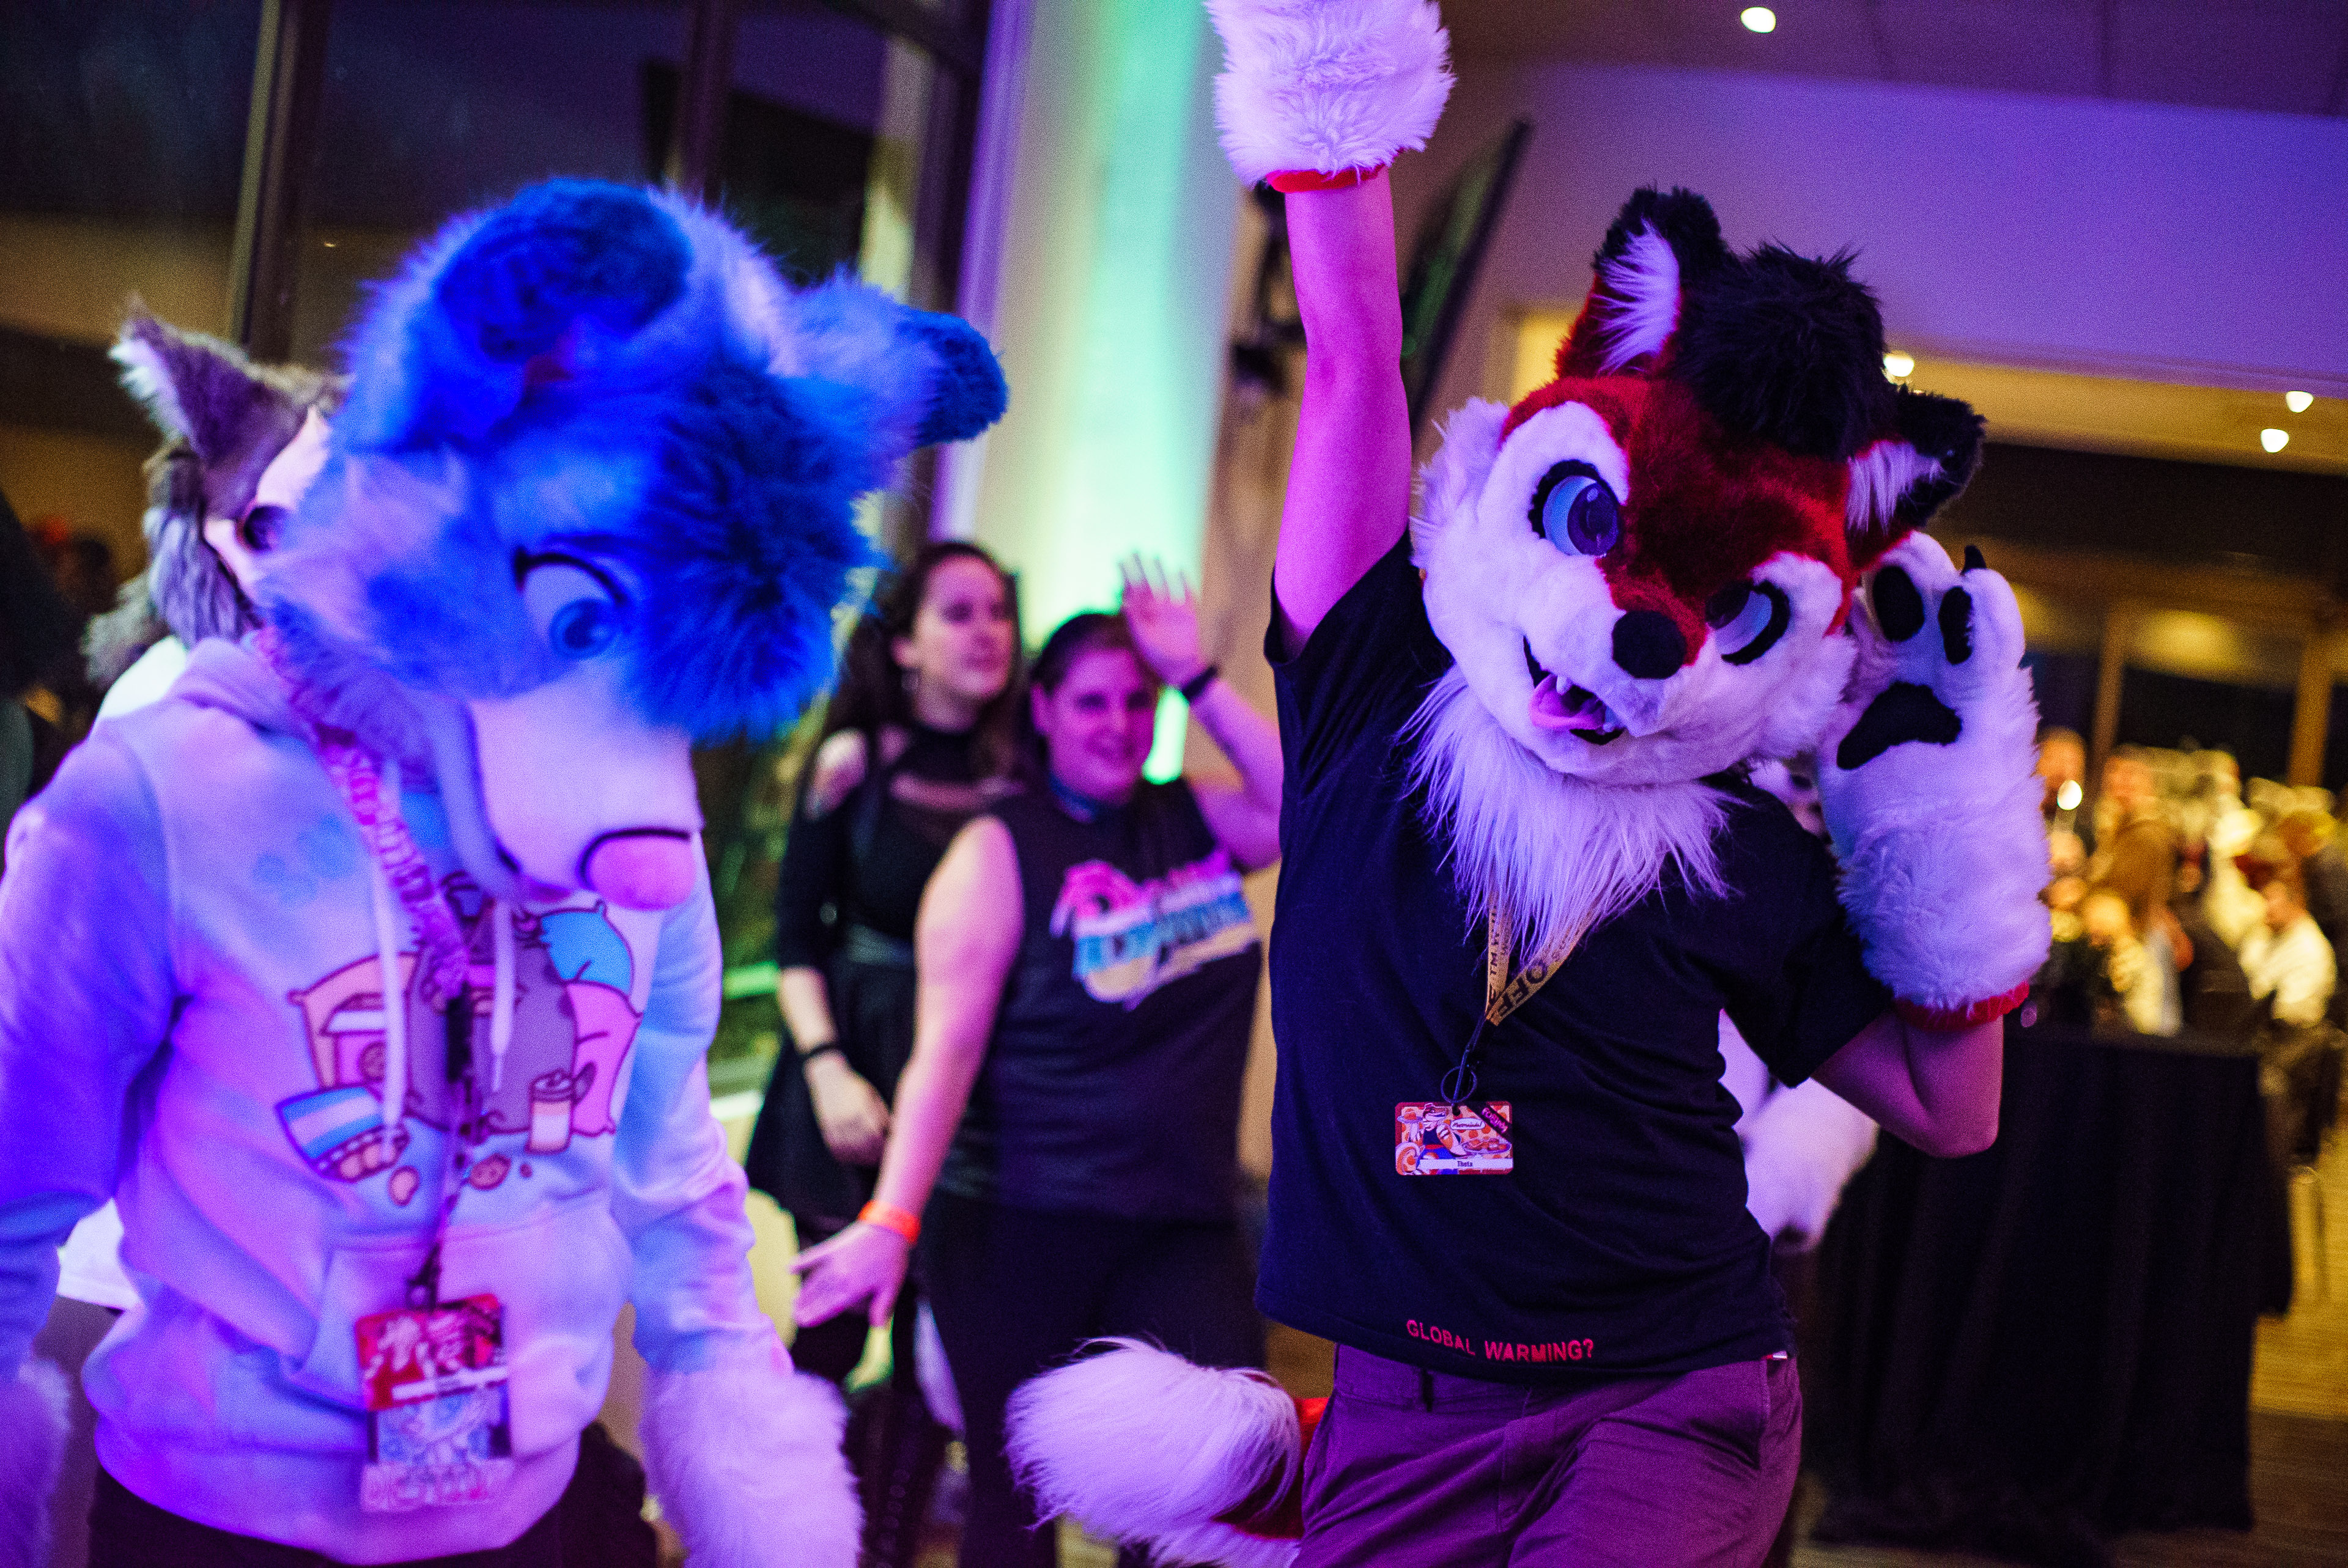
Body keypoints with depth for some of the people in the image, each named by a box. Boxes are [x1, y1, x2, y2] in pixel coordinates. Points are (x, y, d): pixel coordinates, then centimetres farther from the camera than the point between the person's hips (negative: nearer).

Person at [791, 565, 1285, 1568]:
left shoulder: (1195, 819, 9)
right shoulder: (1000, 851, -6)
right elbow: (947, 1046, -14)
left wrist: (1196, 678, -8)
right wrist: (893, 1220, -23)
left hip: (1184, 1229, 4)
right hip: (1025, 1225, -4)